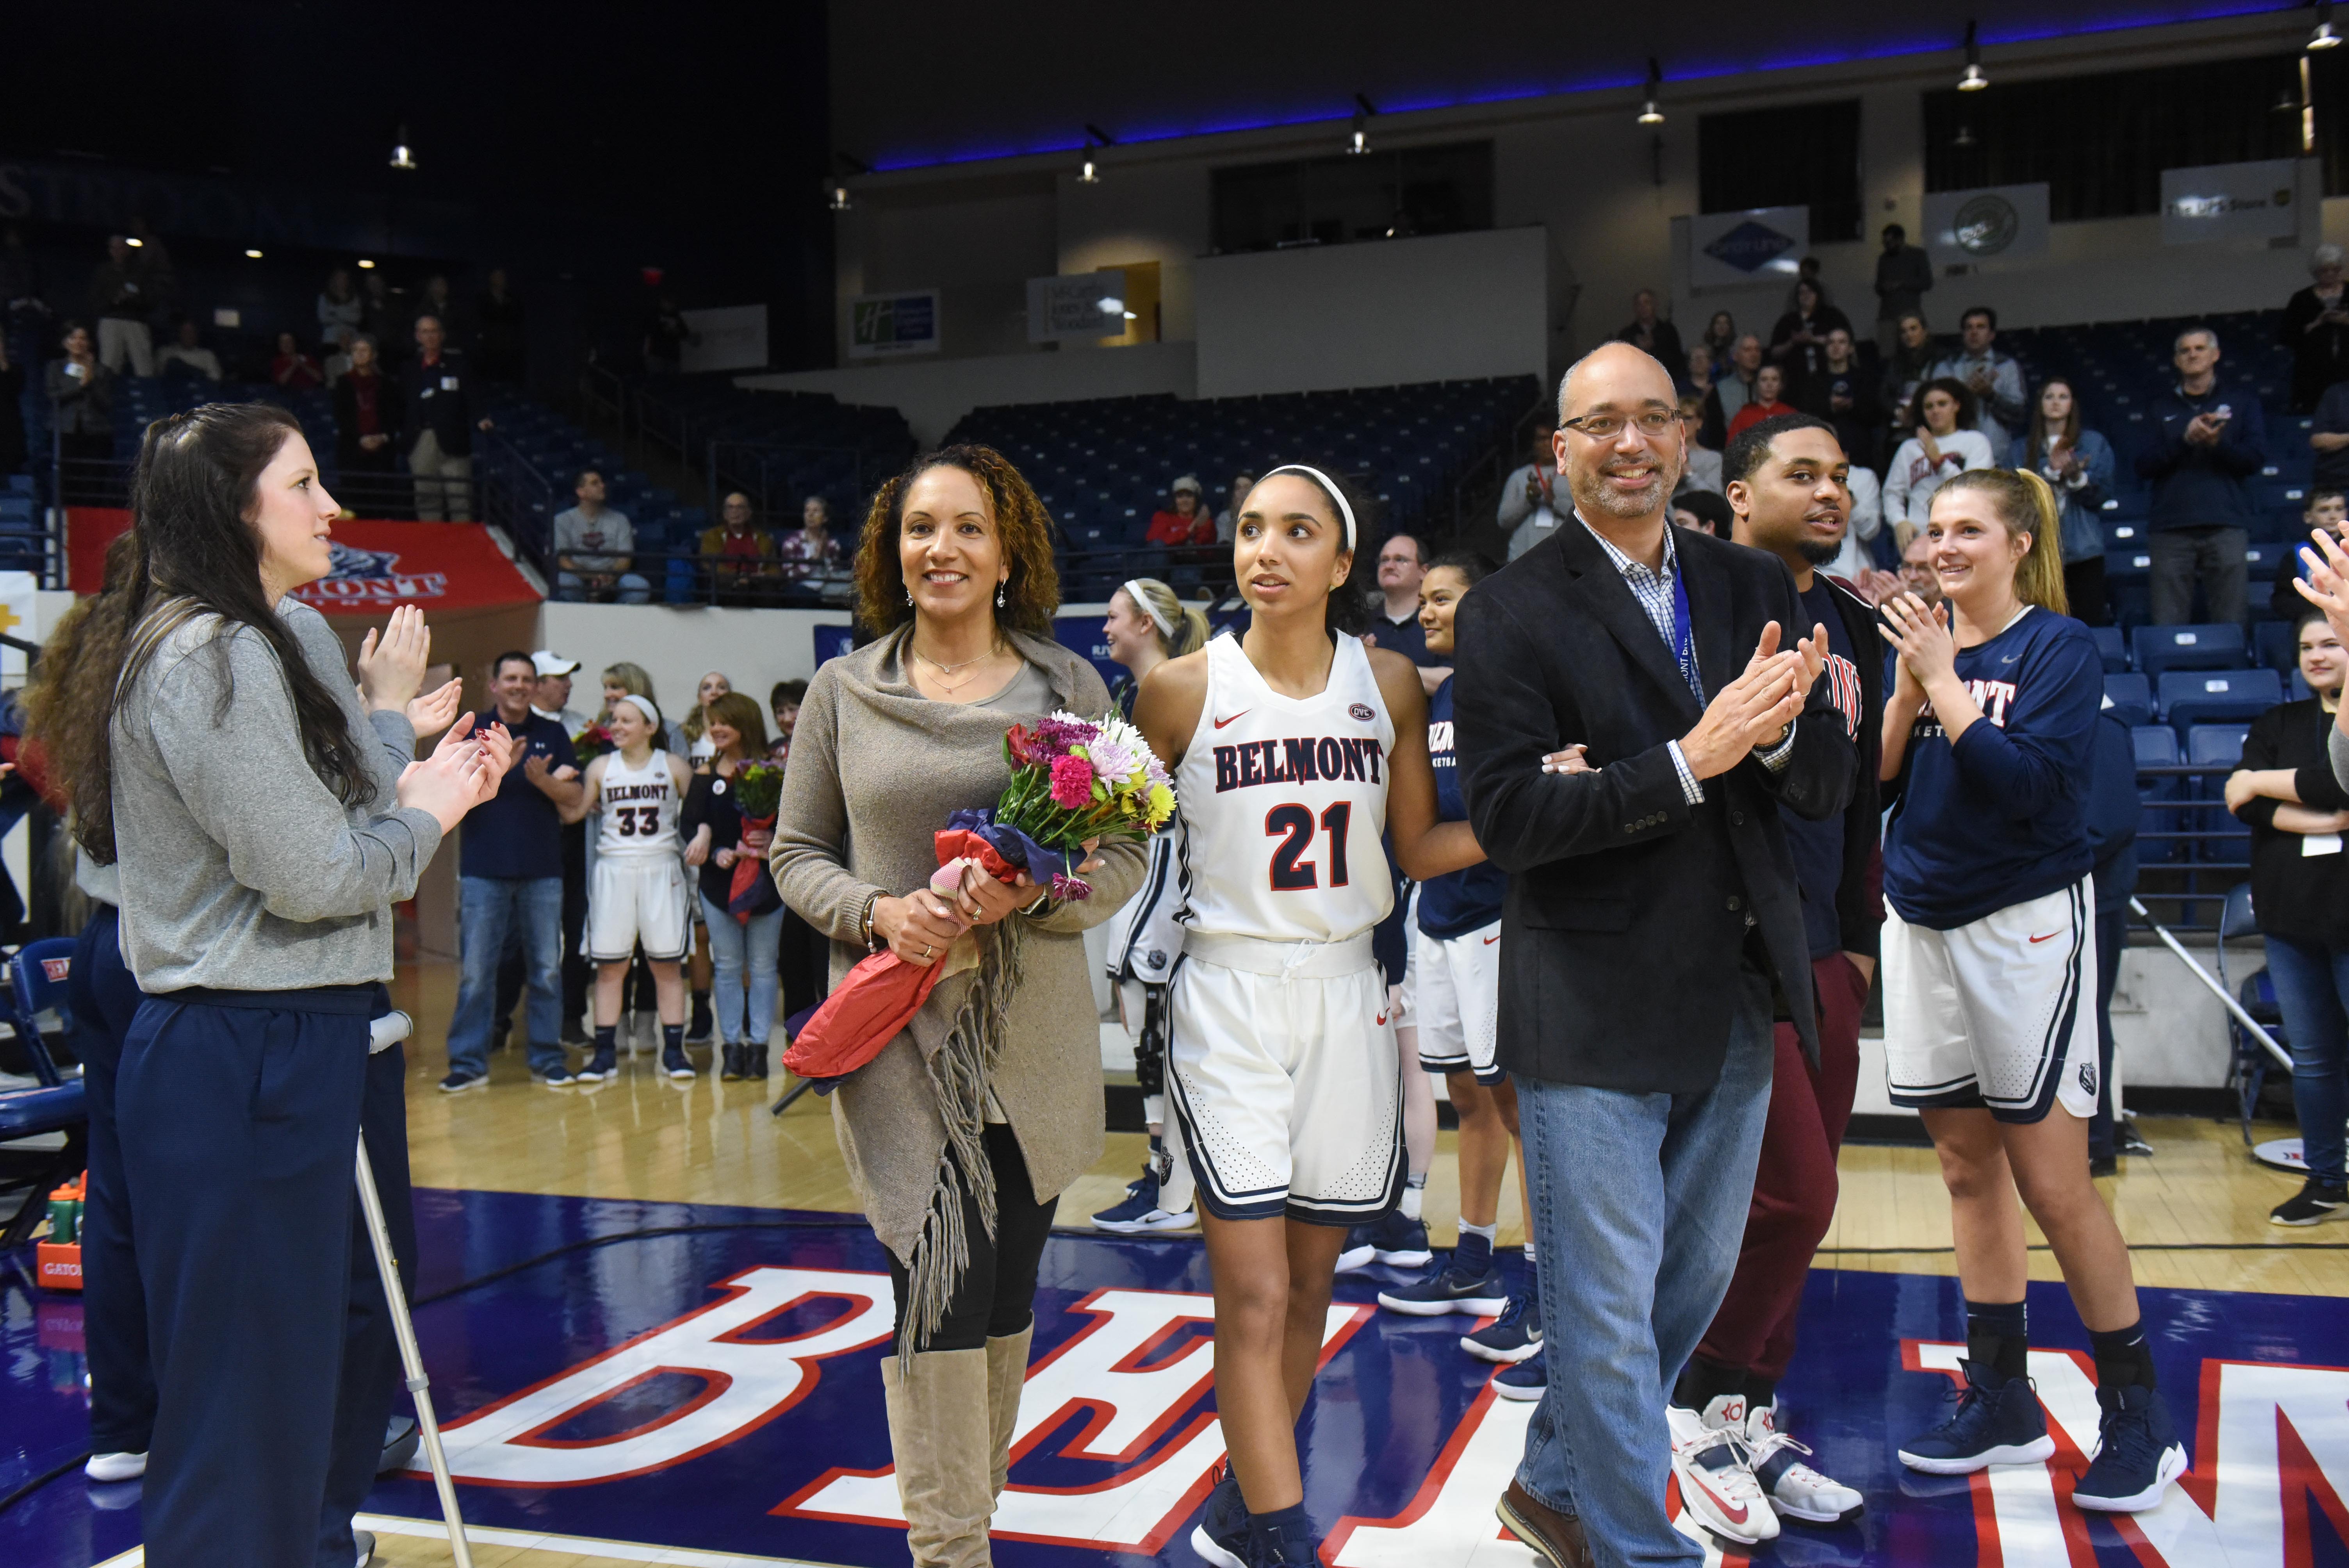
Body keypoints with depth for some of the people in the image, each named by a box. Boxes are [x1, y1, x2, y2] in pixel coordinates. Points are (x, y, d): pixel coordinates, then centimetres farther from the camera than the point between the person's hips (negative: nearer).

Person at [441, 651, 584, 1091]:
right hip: (484, 870, -1)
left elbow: (573, 796, 4)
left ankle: (547, 1057, 13)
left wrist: (543, 779, -15)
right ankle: (469, 1062, 6)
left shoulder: (553, 734, 10)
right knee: (475, 970, -1)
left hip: (543, 869, 1)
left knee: (547, 968, 5)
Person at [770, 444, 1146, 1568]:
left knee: (1005, 1293, 11)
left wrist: (1030, 893, -16)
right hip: (896, 1035, -1)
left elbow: (1125, 857, 4)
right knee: (938, 1282, -9)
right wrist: (880, 910, -12)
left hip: (1034, 1035, 1)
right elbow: (796, 855, 8)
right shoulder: (843, 689, 6)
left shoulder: (1066, 686, 5)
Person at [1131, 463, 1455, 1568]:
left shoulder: (1389, 683, 3)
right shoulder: (1183, 691, -4)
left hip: (1346, 993, 3)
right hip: (1228, 998, -3)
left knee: (1309, 1276, 10)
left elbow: (1421, 846, 9)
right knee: (1252, 1292, -7)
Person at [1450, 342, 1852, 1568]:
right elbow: (1506, 817, -17)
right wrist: (1689, 760, -24)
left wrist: (1775, 731, -19)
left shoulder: (1753, 589, 8)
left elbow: (1830, 789, 4)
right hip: (1594, 1012, -6)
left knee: (1694, 1277, 19)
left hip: (1735, 1003, 6)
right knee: (1608, 1306, 4)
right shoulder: (1510, 616, -8)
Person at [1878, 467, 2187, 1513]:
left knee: (2052, 1187, -5)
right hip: (1921, 926, 6)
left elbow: (2032, 782, -19)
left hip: (2025, 926, -6)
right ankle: (2002, 1403, 23)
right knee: (1968, 1169, 11)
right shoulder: (1919, 641, 10)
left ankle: (2139, 1418, 11)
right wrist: (1910, 685, -8)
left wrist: (1947, 680, -16)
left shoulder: (2058, 647, -6)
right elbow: (1875, 779, 4)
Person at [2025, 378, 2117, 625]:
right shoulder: (2024, 448, 14)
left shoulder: (2095, 443, 11)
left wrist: (2077, 477, -16)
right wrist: (2051, 471, -13)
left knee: (2091, 619, -9)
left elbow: (2102, 492, 2)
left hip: (2083, 548, 0)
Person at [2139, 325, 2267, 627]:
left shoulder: (2242, 401, 16)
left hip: (2227, 524, -1)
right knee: (2167, 628, -5)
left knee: (2231, 624, -5)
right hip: (2171, 526, 1)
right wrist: (2185, 440, -9)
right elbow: (2143, 466, 6)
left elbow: (2256, 459, 5)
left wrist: (2217, 443, -12)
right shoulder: (2161, 407, 19)